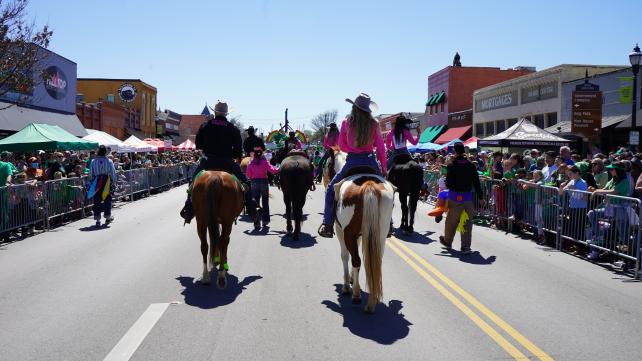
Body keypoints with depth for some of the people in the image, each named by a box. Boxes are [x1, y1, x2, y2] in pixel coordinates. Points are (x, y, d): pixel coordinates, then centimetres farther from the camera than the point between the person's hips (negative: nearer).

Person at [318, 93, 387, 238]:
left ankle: (327, 224, 3)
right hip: (370, 162, 2)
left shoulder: (346, 123, -5)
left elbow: (341, 146, 4)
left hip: (352, 162, -1)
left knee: (331, 190, 14)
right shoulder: (374, 124, -2)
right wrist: (384, 168, 9)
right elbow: (381, 148, 1)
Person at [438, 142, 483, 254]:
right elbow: (477, 183, 1)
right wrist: (480, 197, 7)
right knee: (467, 222, 6)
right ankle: (465, 246, 4)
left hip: (455, 196, -2)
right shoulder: (471, 165, 0)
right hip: (468, 196, 2)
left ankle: (447, 241, 32)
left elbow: (448, 183, -9)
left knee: (451, 220, 14)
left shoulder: (451, 166, -10)